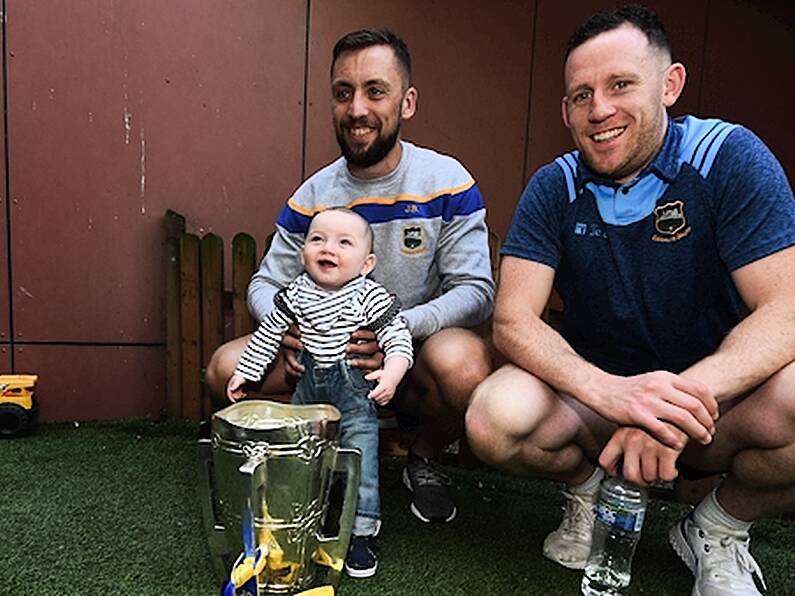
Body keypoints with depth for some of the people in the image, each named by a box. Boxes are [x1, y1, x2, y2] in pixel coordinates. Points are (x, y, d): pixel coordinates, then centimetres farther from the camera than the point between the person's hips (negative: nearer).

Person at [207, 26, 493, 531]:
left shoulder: (447, 182, -10)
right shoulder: (312, 196, -1)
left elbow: (477, 291, -14)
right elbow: (265, 284, 4)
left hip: (415, 359, -2)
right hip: (327, 358, 3)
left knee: (464, 365, -36)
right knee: (226, 367, -16)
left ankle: (425, 459, 0)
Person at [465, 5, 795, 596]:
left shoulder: (731, 159, -10)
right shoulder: (555, 188, -5)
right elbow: (513, 319, -14)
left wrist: (686, 393, -37)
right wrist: (609, 391, -33)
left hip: (716, 396, 0)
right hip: (595, 400, 1)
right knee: (496, 418, -28)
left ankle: (720, 530, 1)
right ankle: (588, 487, 7)